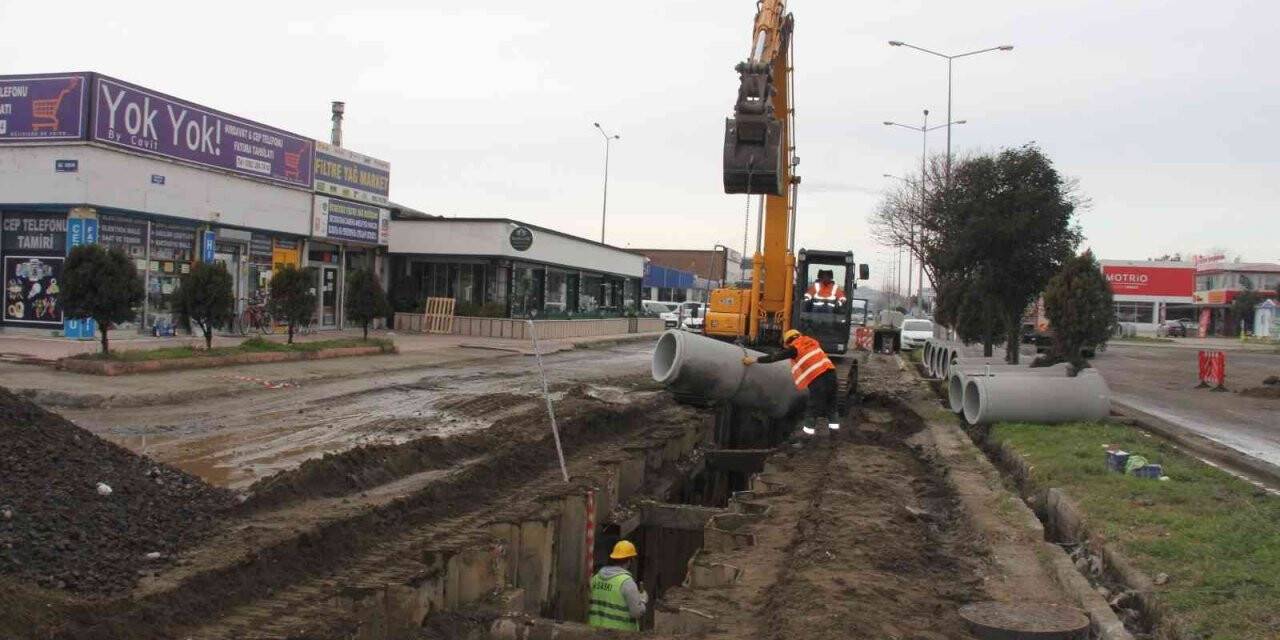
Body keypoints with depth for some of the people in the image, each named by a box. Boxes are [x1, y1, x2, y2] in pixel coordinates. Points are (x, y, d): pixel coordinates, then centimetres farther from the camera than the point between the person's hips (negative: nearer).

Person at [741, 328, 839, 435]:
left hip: (818, 379, -7)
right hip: (830, 372, 7)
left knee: (812, 408, 3)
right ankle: (834, 427, 22)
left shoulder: (794, 348, 0)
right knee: (830, 404, 20)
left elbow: (774, 357, 1)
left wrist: (754, 360, 7)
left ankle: (808, 432, 6)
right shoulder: (812, 342, 19)